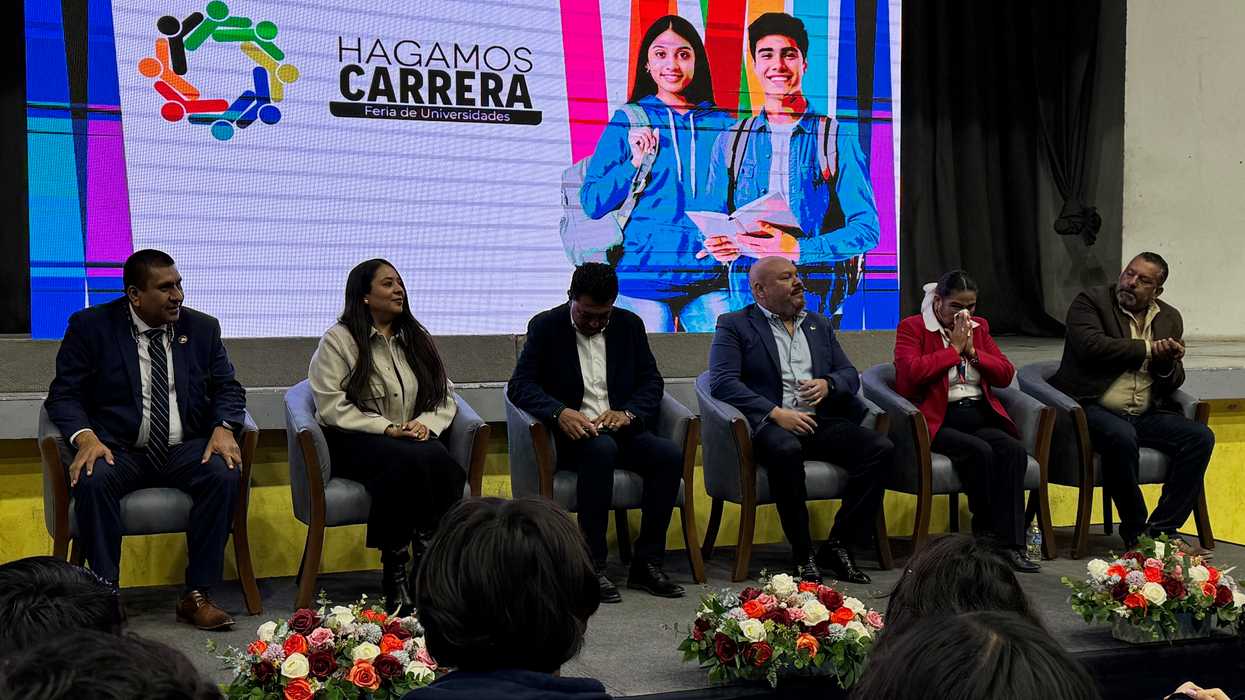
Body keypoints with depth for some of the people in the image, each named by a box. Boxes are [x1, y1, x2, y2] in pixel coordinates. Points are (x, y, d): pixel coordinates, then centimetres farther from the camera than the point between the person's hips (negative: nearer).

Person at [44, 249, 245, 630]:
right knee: (92, 480, -34)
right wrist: (86, 437, -22)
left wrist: (223, 428, -12)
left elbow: (228, 388, 10)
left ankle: (197, 595, -20)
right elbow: (64, 394, -1)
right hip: (118, 450, -2)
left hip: (185, 450, 2)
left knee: (224, 473, -28)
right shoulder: (91, 326, 1)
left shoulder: (203, 328, 8)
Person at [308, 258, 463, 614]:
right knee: (410, 461, -37)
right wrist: (386, 428, -15)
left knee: (442, 464, -32)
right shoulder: (338, 340, 2)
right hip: (356, 441, -4)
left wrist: (426, 423, -5)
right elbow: (332, 405, -7)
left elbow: (445, 395, 17)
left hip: (414, 438, 4)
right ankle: (395, 569, -27)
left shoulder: (417, 338, 20)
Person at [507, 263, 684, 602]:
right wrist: (560, 412, -26)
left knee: (670, 455, -25)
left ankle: (647, 563, -17)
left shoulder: (629, 325, 11)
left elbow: (652, 381, 9)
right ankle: (592, 566, -32)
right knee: (601, 449, -37)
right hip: (572, 434, -4)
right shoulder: (546, 326, 1)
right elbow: (520, 385, -7)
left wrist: (627, 413, -13)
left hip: (620, 430, 4)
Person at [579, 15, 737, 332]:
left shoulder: (723, 125, 12)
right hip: (643, 277, -2)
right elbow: (592, 204, 2)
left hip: (710, 280, 2)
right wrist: (635, 162, -11)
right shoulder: (628, 122, 5)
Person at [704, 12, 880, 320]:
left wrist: (797, 249, -15)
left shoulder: (840, 138, 5)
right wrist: (721, 245, -7)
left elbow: (866, 229, 0)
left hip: (818, 294, -2)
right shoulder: (731, 142, 14)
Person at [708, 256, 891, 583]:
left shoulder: (819, 324, 23)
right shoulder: (734, 325, 5)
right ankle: (803, 554, -23)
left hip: (820, 421, 5)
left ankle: (838, 545, -12)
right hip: (770, 425, -5)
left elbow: (850, 375, 20)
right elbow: (722, 382, -9)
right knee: (786, 450, -39)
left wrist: (827, 384, -5)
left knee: (881, 447, -20)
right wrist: (776, 413, -19)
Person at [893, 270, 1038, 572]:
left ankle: (1011, 544, -27)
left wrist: (972, 351, -1)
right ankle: (985, 532, -17)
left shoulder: (978, 327, 20)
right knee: (980, 451, -33)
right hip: (938, 419, -5)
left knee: (1014, 450, -26)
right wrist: (954, 348, -7)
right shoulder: (912, 327, 4)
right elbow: (910, 372, -14)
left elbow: (1006, 374, 14)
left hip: (978, 415, 5)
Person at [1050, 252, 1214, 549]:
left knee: (1200, 436, -17)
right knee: (1122, 437, -36)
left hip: (1146, 415, 6)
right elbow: (1091, 346, -20)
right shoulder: (1090, 302, 0)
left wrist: (1167, 362, -10)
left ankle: (1162, 528, -12)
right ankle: (1136, 532, -17)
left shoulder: (1170, 318, 15)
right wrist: (1149, 348, -11)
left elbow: (1173, 384, 15)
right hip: (1094, 410, -5)